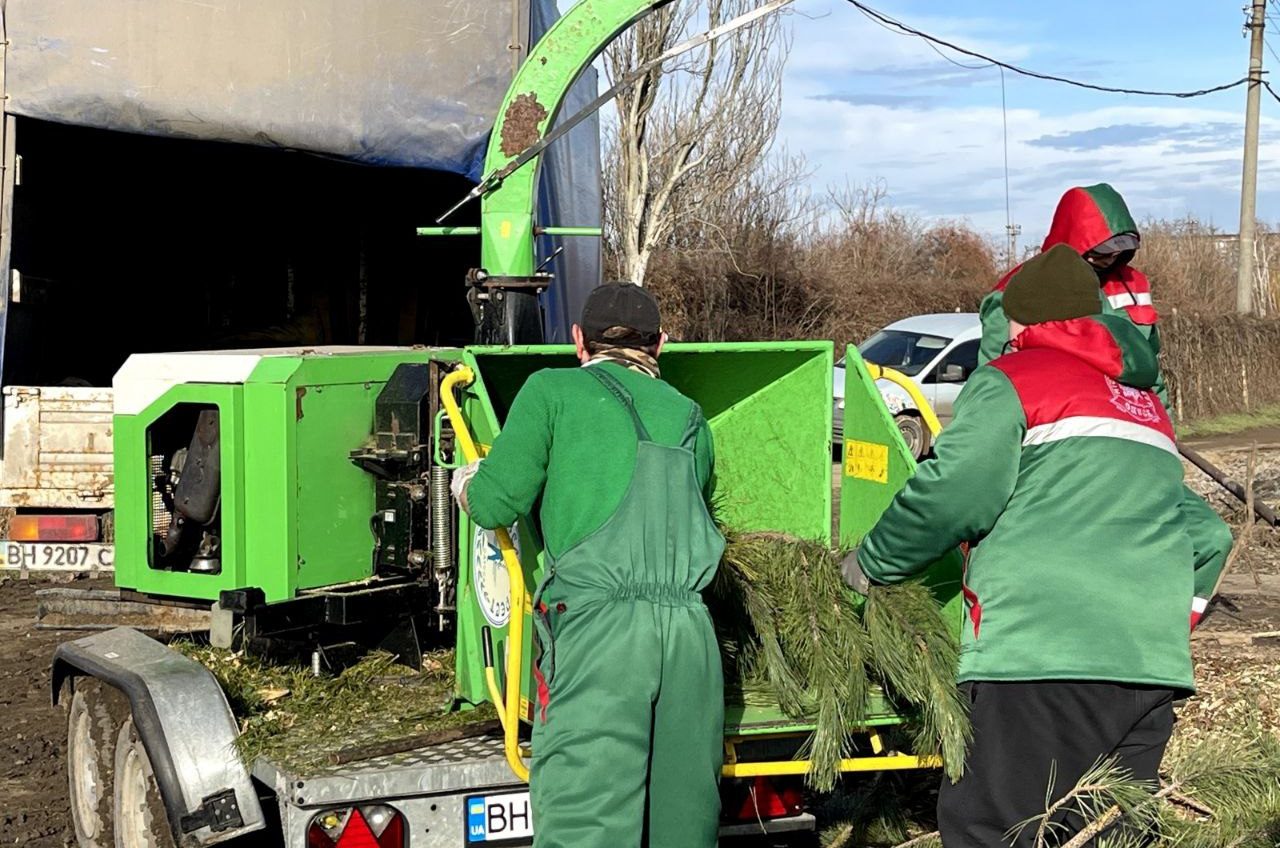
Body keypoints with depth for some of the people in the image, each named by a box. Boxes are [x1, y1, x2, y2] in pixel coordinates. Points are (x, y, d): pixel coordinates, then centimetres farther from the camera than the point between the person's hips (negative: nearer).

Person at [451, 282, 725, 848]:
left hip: (596, 625, -5)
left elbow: (496, 504, 1)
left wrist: (465, 484, 23)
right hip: (690, 629, 5)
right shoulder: (690, 419, 24)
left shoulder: (553, 390, 9)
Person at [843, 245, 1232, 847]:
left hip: (1042, 661, -7)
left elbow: (948, 497, -7)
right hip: (1155, 667, 8)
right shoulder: (1147, 402, 26)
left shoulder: (1011, 380, 3)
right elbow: (1206, 541, 28)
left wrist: (871, 563, 8)